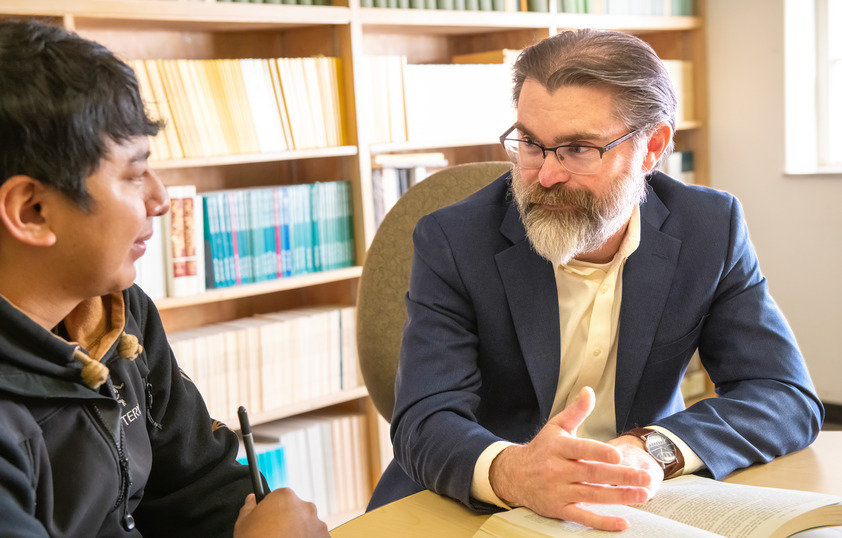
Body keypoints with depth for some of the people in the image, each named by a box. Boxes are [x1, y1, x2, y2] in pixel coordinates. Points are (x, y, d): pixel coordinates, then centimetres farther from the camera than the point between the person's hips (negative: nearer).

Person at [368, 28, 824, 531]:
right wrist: (510, 473, -41)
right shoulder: (452, 242, -10)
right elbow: (426, 421, -18)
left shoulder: (710, 230, -4)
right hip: (476, 510, -2)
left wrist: (654, 450, -26)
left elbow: (791, 398, -8)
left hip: (635, 505, 2)